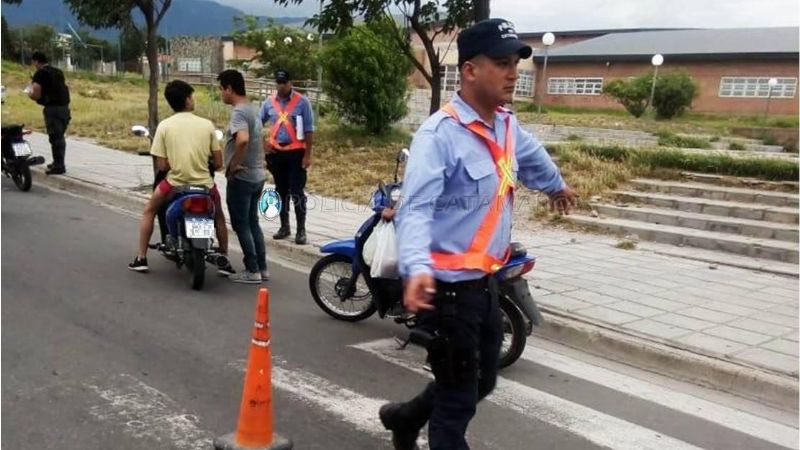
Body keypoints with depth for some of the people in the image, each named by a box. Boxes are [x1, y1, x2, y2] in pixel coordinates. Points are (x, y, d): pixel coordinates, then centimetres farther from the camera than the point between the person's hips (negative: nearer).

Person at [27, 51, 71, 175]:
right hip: (64, 107, 8)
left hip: (52, 109, -8)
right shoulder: (58, 72, 17)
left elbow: (36, 95, -13)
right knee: (60, 136, 17)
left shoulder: (40, 73, -6)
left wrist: (30, 93, 9)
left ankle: (59, 166, -3)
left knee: (55, 137, -4)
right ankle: (58, 162, 26)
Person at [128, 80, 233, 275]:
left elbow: (162, 166, -6)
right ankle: (225, 262, 27)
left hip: (175, 183, -1)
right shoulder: (207, 124, -2)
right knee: (219, 216, 29)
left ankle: (141, 259, 25)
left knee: (149, 211, 27)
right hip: (204, 184, 1)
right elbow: (218, 162, -1)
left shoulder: (164, 126, -4)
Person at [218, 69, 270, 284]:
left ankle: (252, 270, 6)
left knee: (241, 224, 1)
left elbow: (243, 140, -35)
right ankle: (262, 268, 19)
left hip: (241, 177, -9)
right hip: (257, 175, 9)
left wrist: (233, 165, -23)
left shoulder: (238, 112, -18)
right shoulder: (252, 109, 12)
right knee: (252, 222, 16)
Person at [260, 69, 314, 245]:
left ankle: (301, 230, 1)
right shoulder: (269, 102, 6)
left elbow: (309, 130, -6)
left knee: (297, 192, -5)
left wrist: (307, 155, -10)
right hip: (276, 152, 4)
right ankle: (284, 226, 24)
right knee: (281, 191, 13)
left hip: (296, 152, -4)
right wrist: (263, 142, 2)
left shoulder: (302, 102, -5)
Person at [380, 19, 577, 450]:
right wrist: (417, 268, -48)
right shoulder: (439, 133, -20)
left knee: (482, 383, 23)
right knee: (458, 398, 2)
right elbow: (415, 208, -30)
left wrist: (557, 186, 48)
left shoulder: (507, 126, 6)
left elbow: (533, 156, 29)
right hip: (449, 288, -9)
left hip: (485, 282, 9)